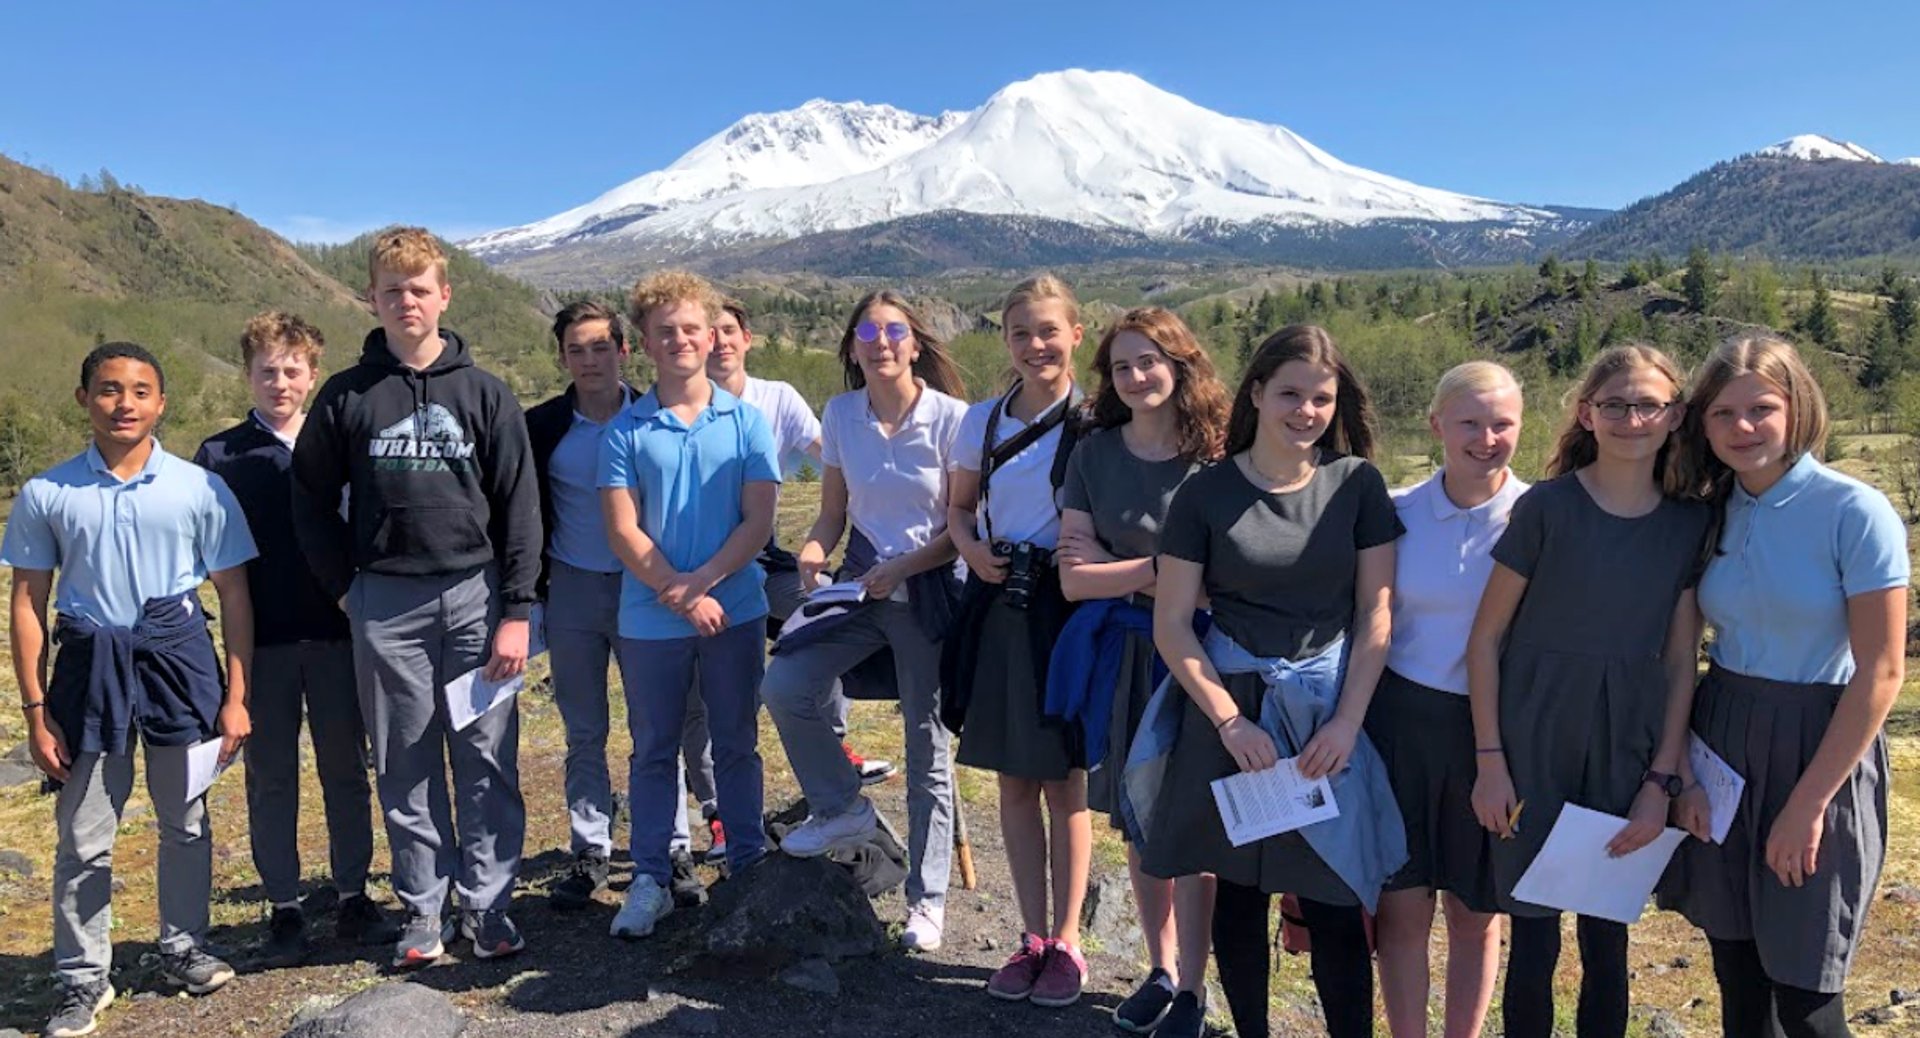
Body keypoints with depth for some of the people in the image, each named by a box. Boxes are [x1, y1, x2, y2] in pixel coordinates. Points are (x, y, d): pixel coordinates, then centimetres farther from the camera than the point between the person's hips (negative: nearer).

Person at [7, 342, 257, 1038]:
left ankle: (183, 948, 30)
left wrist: (236, 697, -1)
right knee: (83, 836, 7)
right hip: (90, 660, 0)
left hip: (179, 654, 0)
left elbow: (233, 594, 1)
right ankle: (83, 979, 21)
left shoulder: (201, 488, -2)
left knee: (185, 822, 11)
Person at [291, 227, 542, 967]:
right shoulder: (346, 397, 4)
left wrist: (516, 611, -5)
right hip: (385, 604, 1)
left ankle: (487, 904, 15)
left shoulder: (484, 394, 3)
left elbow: (520, 506, 1)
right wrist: (346, 587, 1)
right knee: (405, 765, 8)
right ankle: (423, 910, 20)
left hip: (474, 593, 0)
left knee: (488, 759, 3)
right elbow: (311, 499, 10)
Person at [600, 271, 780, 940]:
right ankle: (650, 880, 21)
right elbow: (623, 531, -5)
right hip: (649, 620, 0)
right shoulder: (626, 430, 1)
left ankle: (749, 866, 24)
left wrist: (701, 580, -16)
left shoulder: (746, 421, 1)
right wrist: (682, 597, -13)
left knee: (736, 745, 11)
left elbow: (759, 520, -4)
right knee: (654, 751, 10)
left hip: (736, 609, 0)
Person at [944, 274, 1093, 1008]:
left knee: (1065, 782, 5)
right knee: (1014, 780, 11)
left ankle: (1066, 941, 20)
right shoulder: (982, 421, 7)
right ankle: (1031, 937, 25)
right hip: (996, 609, 4)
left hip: (1066, 608, -4)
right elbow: (958, 508, 16)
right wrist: (972, 549, -3)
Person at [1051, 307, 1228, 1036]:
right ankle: (1161, 969, 31)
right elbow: (1074, 579, -4)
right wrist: (1163, 568, -14)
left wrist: (1117, 570, -13)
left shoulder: (1217, 458, -8)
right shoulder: (1094, 454, 0)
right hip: (1120, 657, 3)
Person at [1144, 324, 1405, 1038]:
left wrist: (1347, 721, -8)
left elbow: (1376, 614, 1)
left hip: (1332, 715, 0)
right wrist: (1229, 721, -11)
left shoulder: (1357, 484, 0)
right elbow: (1171, 625, -3)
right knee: (1238, 894, 11)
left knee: (1335, 909, 2)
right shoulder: (1206, 493, -3)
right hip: (1232, 713, 0)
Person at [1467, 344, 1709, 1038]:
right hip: (1535, 743, -2)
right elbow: (1486, 637, -6)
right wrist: (1490, 759, -8)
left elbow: (1680, 662, 5)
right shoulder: (1547, 507, -8)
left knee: (1608, 935, 12)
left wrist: (1662, 781, 0)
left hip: (1629, 749, 3)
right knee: (1533, 931, 6)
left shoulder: (1689, 523, 2)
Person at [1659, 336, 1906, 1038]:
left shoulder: (1855, 512, -12)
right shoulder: (1710, 514, 3)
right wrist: (1682, 772, 0)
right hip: (1719, 741, 5)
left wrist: (1808, 803, -14)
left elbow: (1881, 672, -13)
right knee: (1736, 977, 13)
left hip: (1819, 749, -4)